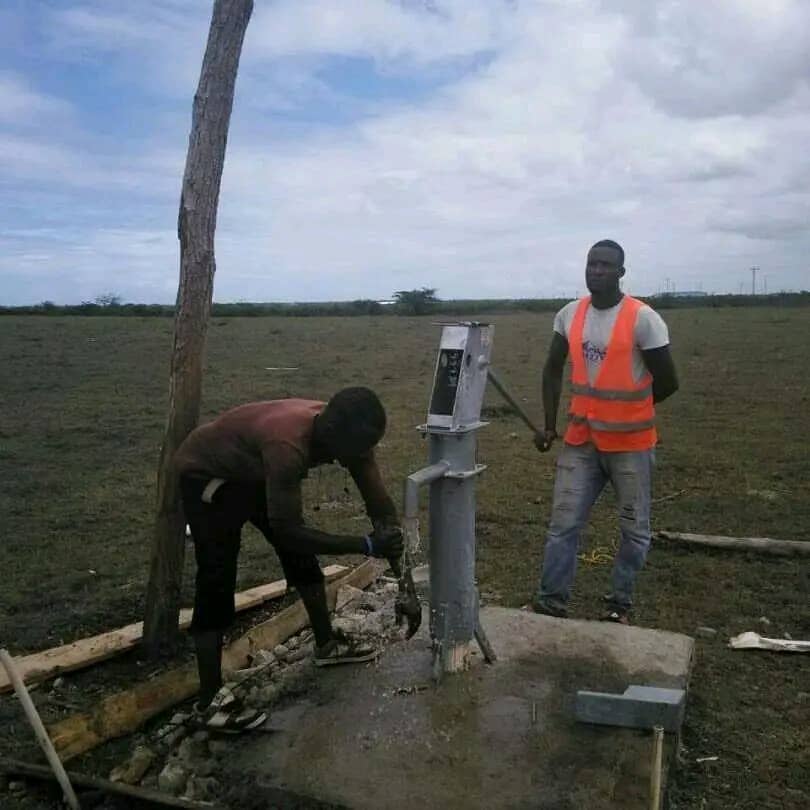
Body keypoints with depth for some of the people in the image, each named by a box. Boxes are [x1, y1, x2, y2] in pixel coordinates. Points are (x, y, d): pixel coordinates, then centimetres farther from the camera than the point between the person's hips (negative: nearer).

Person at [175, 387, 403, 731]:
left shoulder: (345, 434, -20)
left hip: (251, 471, 8)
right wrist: (366, 545, -42)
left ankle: (326, 644, 27)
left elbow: (381, 507, -16)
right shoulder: (289, 444, -43)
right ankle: (210, 699, -3)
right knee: (217, 579, -12)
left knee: (300, 550, 10)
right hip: (205, 472, -8)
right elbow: (286, 531, -40)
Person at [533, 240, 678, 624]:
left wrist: (627, 409, 4)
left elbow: (667, 382, -9)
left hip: (630, 442, -3)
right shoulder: (569, 314, 1)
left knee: (634, 528, 9)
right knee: (563, 523, 3)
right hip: (581, 440, 4)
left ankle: (620, 602, 26)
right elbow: (553, 370, 12)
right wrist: (550, 424, 7)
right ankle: (552, 600, 12)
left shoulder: (643, 319, -14)